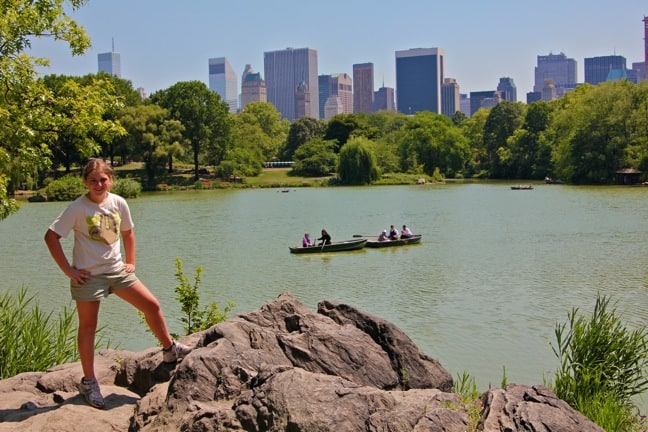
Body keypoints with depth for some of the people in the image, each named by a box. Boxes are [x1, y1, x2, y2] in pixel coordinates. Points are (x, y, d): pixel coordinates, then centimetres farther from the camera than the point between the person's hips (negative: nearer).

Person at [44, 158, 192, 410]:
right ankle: (88, 382, 14)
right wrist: (68, 270, -13)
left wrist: (131, 262, 10)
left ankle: (170, 351, 25)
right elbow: (51, 237, -12)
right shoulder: (77, 208, -12)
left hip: (116, 270, 5)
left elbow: (127, 233, 17)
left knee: (152, 305, 5)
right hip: (88, 275, -5)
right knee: (88, 326, 2)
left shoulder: (118, 203, 1)